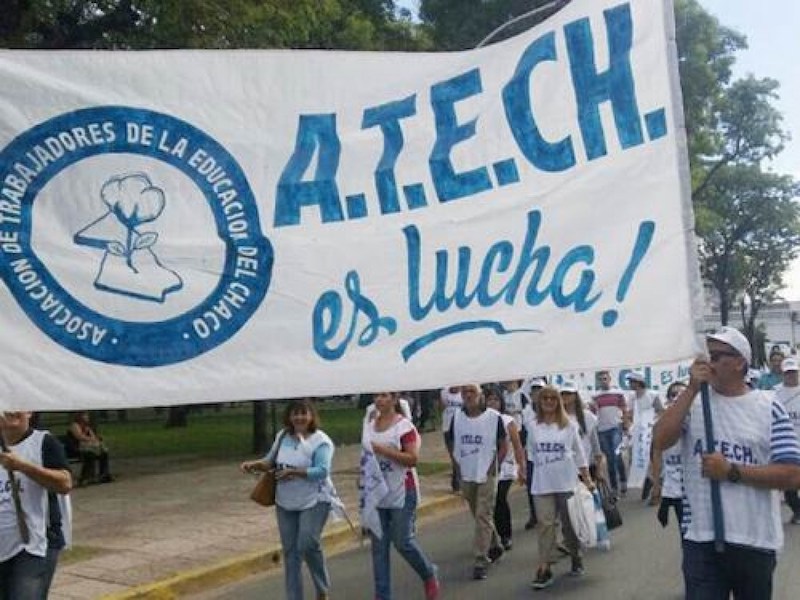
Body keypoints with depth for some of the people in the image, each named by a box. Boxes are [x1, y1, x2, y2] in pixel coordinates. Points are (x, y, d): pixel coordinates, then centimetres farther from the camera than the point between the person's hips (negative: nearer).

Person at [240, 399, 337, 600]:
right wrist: (254, 464, -5)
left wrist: (294, 471, -31)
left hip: (314, 501, -6)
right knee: (290, 552, 10)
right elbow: (270, 461, 14)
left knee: (307, 545, -16)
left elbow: (322, 471, -24)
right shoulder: (282, 436, 3)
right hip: (285, 503, 6)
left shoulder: (320, 441, -14)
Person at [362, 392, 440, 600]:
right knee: (379, 546, 6)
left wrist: (383, 450, -23)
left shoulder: (404, 425, -11)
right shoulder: (369, 423, 7)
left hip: (401, 493, -5)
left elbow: (412, 458, -18)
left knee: (403, 541, -2)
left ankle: (429, 576, 24)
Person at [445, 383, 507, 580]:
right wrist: (458, 465, 3)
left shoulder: (493, 417, -9)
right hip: (466, 475, 5)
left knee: (484, 517, -6)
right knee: (478, 515, 17)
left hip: (486, 475, -4)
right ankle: (495, 546, 38)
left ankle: (481, 560, -2)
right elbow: (452, 444, 13)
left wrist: (493, 466, -8)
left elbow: (503, 446, -1)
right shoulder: (457, 417, 1)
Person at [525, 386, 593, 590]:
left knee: (570, 523, 11)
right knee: (545, 524, -5)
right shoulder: (533, 427, 2)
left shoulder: (569, 425, -1)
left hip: (567, 482, 0)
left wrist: (588, 479, -1)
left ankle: (576, 559, 32)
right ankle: (545, 568, -4)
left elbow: (579, 453, 2)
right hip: (542, 485, 1)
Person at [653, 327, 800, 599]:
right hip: (701, 540, 0)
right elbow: (661, 440, -14)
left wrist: (731, 472, -16)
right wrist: (692, 388, -15)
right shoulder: (693, 401, 2)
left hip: (755, 541, 0)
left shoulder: (768, 407, -3)